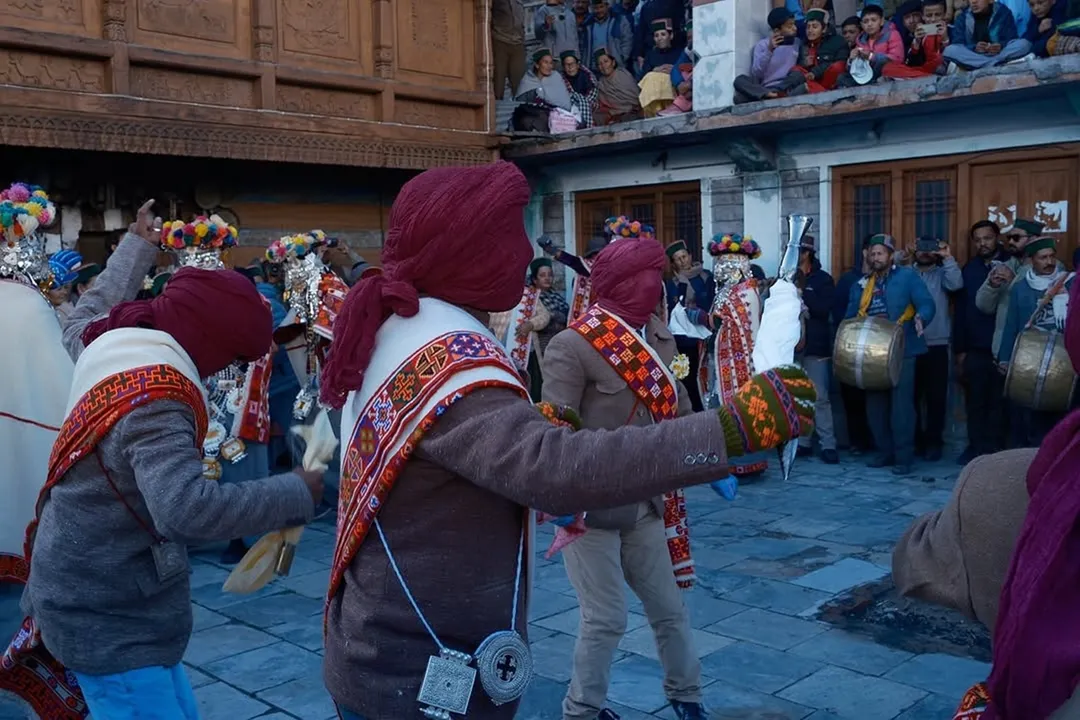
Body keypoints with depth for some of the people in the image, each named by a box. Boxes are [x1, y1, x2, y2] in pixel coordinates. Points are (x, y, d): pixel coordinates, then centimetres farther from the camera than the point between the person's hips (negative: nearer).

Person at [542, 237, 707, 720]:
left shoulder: (659, 337, 4)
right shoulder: (573, 346, -18)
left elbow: (679, 412, 14)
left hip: (646, 506, 7)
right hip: (590, 507, -6)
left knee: (670, 609, 17)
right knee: (605, 620, 4)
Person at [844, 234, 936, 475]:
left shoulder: (908, 276, 0)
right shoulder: (861, 285, 15)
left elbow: (927, 304, -10)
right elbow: (851, 317, 14)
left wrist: (921, 318, -31)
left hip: (901, 351, -6)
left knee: (901, 405, -7)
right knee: (875, 405, 8)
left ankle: (903, 457, -1)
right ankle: (885, 451, 20)